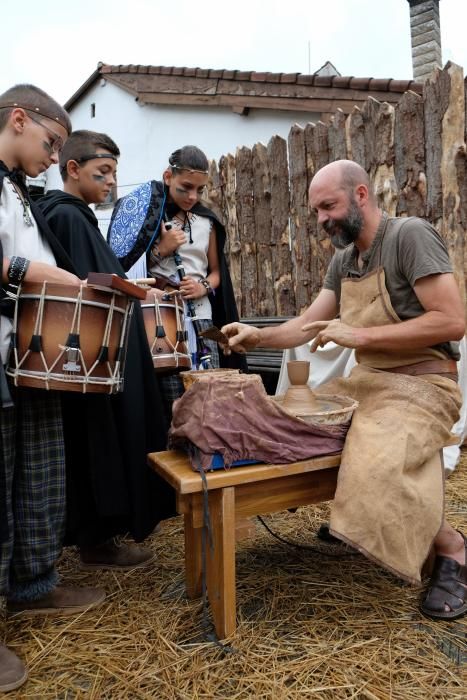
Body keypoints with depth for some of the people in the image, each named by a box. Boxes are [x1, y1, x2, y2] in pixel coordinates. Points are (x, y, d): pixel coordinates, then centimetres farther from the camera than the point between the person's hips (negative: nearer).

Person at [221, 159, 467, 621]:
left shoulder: (409, 235, -14)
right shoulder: (342, 261, 11)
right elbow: (307, 326, 13)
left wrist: (359, 335, -23)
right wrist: (257, 337, -4)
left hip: (421, 385, -9)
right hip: (367, 382, 9)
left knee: (376, 470, -31)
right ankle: (346, 516, 22)